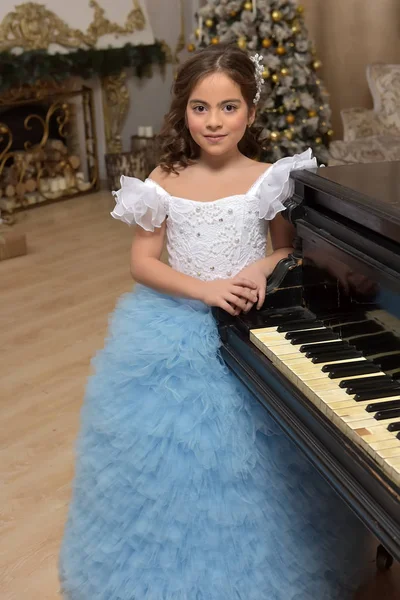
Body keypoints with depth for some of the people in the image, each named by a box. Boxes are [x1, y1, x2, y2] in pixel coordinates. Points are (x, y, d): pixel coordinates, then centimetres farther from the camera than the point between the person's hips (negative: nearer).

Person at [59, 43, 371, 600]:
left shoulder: (268, 179, -6)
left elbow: (290, 248, 5)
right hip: (177, 329, 1)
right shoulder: (164, 182, -4)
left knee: (248, 458, 2)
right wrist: (207, 289, -19)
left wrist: (262, 268, -17)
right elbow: (143, 262, -4)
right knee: (173, 450, 6)